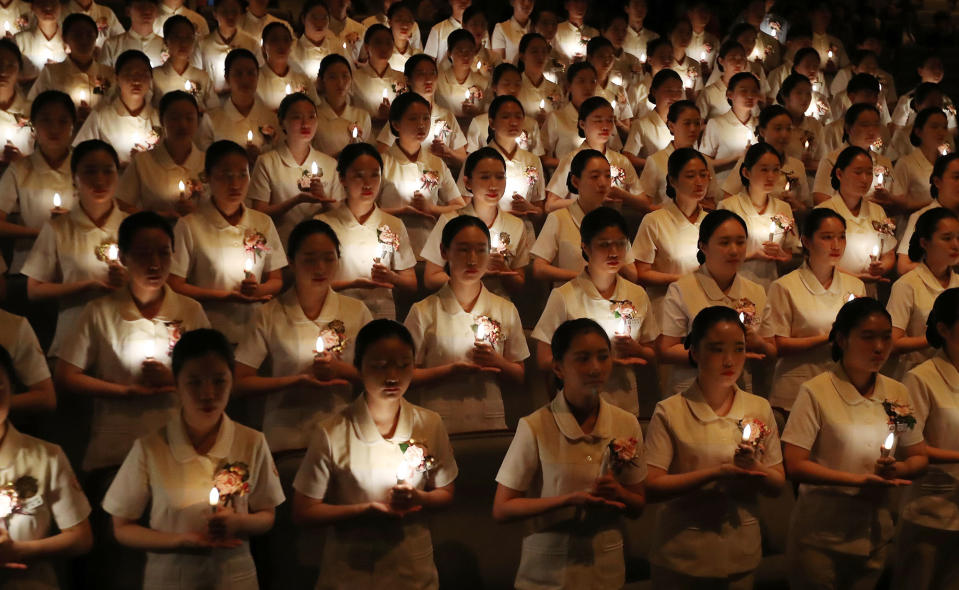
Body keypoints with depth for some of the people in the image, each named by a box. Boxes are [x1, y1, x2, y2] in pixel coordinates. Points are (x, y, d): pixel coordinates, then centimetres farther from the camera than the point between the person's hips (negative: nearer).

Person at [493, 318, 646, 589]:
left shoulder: (627, 424, -3)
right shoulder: (534, 427, -16)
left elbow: (638, 507, 4)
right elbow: (501, 509, -14)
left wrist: (618, 493, -18)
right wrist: (570, 499, -25)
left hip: (607, 568, 4)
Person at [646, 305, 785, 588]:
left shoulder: (759, 409, 2)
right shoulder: (670, 412, -9)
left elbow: (777, 485, 4)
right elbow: (650, 486, -15)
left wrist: (754, 468, -17)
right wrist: (716, 473, -23)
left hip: (741, 555, 3)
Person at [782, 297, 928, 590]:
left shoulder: (897, 393, 3)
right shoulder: (816, 392, -13)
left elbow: (919, 458, 9)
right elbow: (794, 466, -16)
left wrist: (897, 469, -14)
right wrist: (861, 480, -21)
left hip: (876, 534, 5)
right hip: (822, 536, -5)